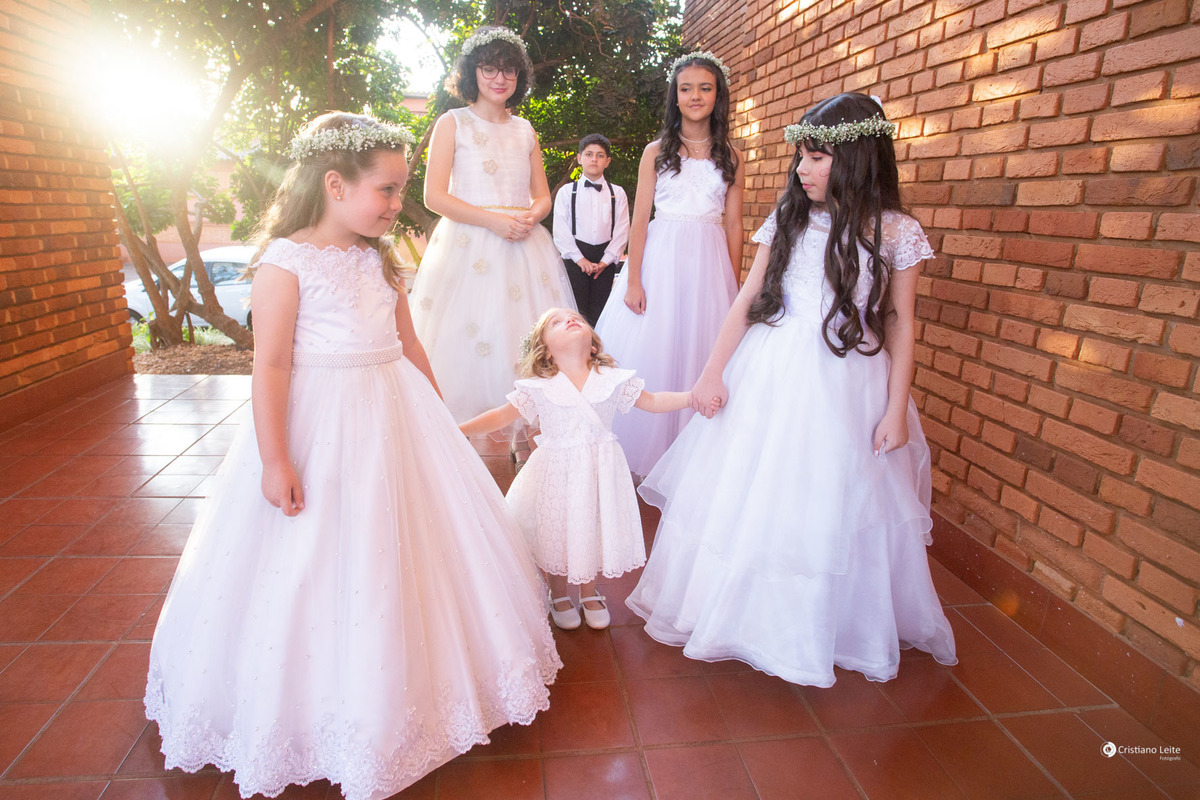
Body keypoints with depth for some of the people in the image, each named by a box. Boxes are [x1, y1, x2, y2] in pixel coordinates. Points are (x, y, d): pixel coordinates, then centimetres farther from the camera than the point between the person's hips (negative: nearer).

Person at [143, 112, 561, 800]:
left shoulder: (381, 259, 8)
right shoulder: (285, 263, -12)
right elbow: (271, 365, -16)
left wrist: (438, 414, 19)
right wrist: (275, 459, -19)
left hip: (395, 420, 7)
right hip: (321, 429, -6)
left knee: (406, 543, 14)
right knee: (316, 568, 4)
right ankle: (312, 705, 28)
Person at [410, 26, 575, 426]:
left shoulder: (525, 130, 17)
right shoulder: (452, 123, 5)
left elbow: (543, 197, 18)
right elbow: (434, 196, -4)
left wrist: (530, 217, -7)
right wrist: (493, 220, -16)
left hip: (522, 246, 4)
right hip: (467, 246, -4)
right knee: (469, 342, -8)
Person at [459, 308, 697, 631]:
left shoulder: (613, 380, -4)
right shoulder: (538, 388, -8)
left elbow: (653, 401, 2)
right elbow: (502, 416, -3)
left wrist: (695, 396, -8)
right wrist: (459, 430, -11)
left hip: (599, 472, 1)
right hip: (556, 473, -1)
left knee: (593, 530, 13)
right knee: (555, 535, 11)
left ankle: (589, 593, 40)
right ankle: (559, 597, 38)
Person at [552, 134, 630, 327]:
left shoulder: (617, 193, 11)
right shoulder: (566, 192, 8)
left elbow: (622, 230, 3)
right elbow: (560, 231, 0)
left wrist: (605, 261, -9)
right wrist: (579, 259, -11)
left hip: (605, 260, 1)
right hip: (575, 258, -1)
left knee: (599, 312, 2)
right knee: (577, 314, -4)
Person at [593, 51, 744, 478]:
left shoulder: (731, 158, 9)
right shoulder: (656, 151, 5)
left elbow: (734, 224, 8)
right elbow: (639, 218, 0)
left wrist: (734, 287, 3)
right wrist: (633, 279, -8)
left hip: (709, 264, 1)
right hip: (659, 257, -1)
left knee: (701, 354, 4)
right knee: (649, 352, 1)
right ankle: (643, 453, 17)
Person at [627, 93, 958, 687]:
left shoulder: (896, 233, -2)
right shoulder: (788, 219, 5)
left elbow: (899, 327, 1)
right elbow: (747, 300, 4)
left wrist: (897, 409, -3)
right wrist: (713, 371, 0)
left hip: (846, 384, -2)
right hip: (770, 374, 3)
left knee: (832, 501, 6)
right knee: (746, 494, 9)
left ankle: (822, 624, 29)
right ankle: (745, 609, 31)